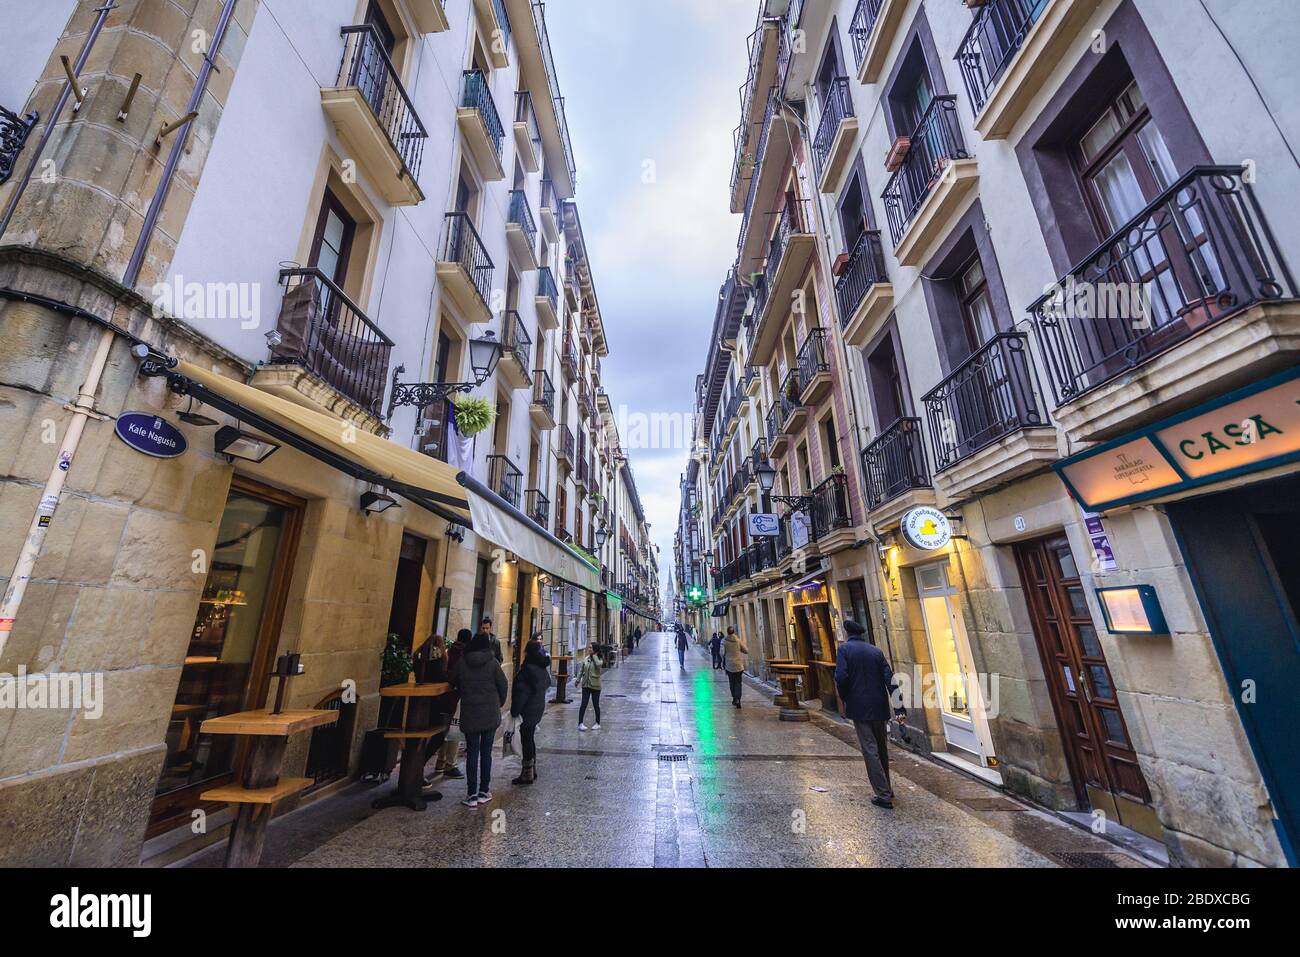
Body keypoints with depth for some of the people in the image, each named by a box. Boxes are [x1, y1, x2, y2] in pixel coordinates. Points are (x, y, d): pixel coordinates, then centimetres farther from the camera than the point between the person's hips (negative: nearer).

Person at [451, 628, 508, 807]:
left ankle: (472, 794, 9)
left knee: (472, 753, 8)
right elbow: (503, 686, -6)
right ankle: (484, 792, 17)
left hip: (469, 714, 1)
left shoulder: (461, 663, -3)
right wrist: (499, 703, 12)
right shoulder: (492, 662, -9)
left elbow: (453, 684, 7)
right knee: (486, 752, 10)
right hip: (491, 714, -1)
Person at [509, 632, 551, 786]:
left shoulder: (528, 669, -21)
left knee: (526, 740, 2)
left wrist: (514, 711, -15)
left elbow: (522, 692, -21)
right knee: (530, 739, 19)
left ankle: (527, 774, 11)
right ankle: (532, 771, 29)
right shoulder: (542, 668, 5)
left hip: (527, 710, -8)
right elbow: (547, 685, 16)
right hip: (538, 708, 8)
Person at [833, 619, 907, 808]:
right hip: (879, 707, 5)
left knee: (870, 750, 2)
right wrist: (899, 708, -5)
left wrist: (845, 700, 0)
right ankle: (886, 788, 33)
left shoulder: (845, 649, -7)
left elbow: (841, 677, -17)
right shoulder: (876, 651, 6)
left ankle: (884, 795, 2)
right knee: (881, 748, 20)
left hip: (859, 708, -5)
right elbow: (890, 679, -2)